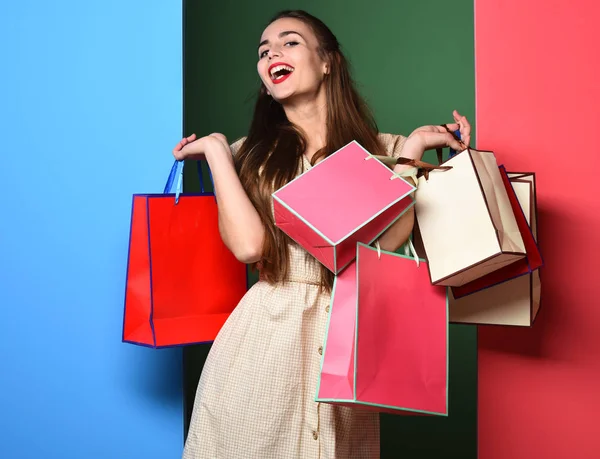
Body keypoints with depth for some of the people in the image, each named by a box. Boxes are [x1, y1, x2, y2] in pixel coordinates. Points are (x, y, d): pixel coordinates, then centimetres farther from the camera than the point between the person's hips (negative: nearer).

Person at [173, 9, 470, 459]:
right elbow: (249, 245, -10)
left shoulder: (382, 150, 6)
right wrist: (216, 148, -4)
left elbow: (388, 241, -10)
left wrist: (413, 149, -7)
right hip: (264, 334, 1)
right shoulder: (249, 154, 7)